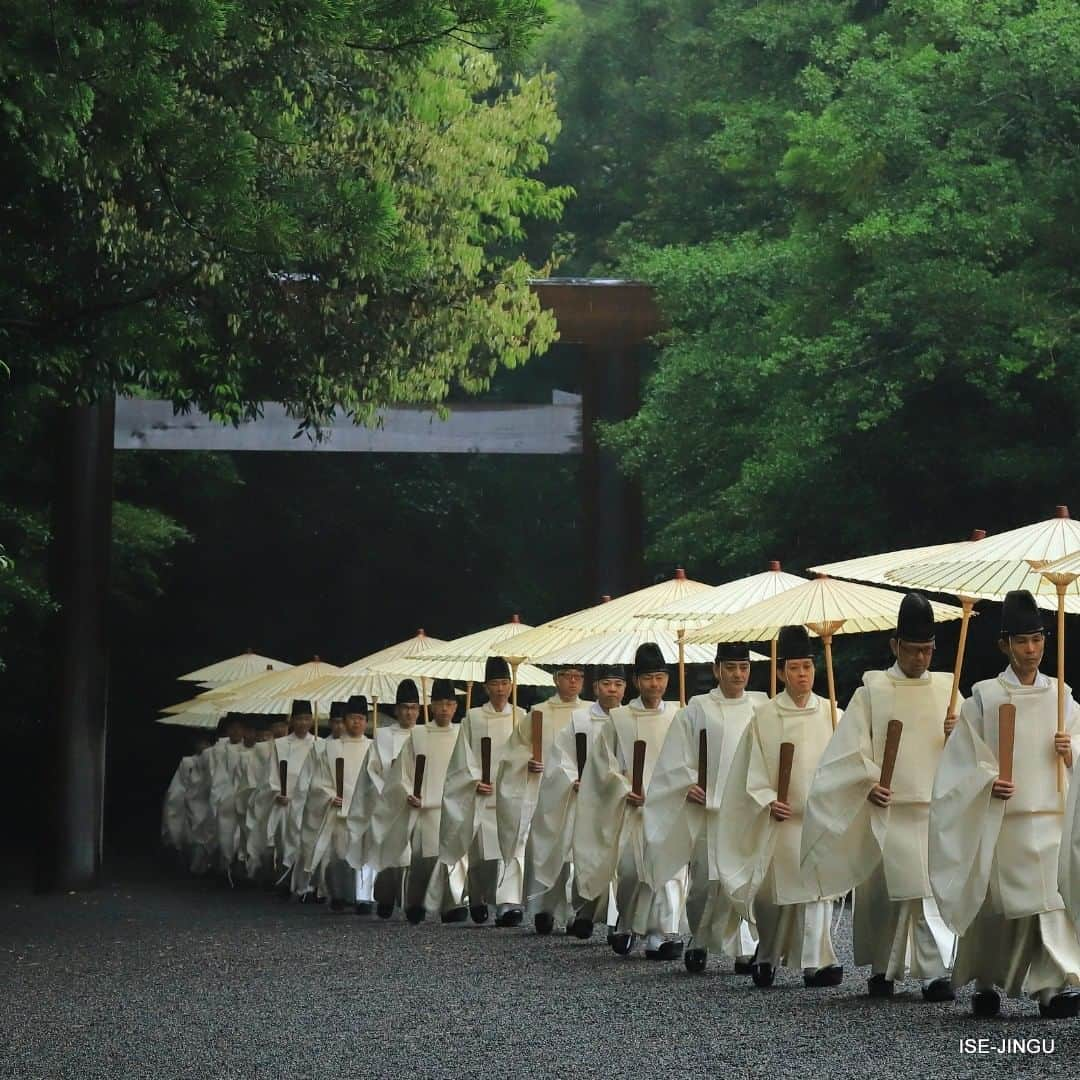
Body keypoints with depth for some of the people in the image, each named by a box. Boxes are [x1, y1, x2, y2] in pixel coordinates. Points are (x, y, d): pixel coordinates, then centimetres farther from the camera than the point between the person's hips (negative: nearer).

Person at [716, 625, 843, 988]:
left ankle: (816, 962, -3)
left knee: (816, 888, -3)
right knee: (777, 892, 4)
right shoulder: (765, 717, 0)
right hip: (782, 818, -1)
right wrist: (768, 801, -12)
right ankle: (767, 956, 22)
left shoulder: (828, 713, 5)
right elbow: (754, 771, 1)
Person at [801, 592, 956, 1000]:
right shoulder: (872, 691, 3)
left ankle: (936, 973, -10)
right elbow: (851, 748, -1)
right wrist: (869, 784, -15)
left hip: (935, 809, 1)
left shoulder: (947, 690, 10)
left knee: (934, 891, -7)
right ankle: (881, 970, 19)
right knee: (884, 890, 4)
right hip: (887, 808, -1)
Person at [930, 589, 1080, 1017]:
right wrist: (988, 782, -16)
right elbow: (964, 758, 1)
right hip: (1001, 818, -1)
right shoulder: (984, 697, 3)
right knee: (996, 902, 3)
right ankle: (984, 982, 21)